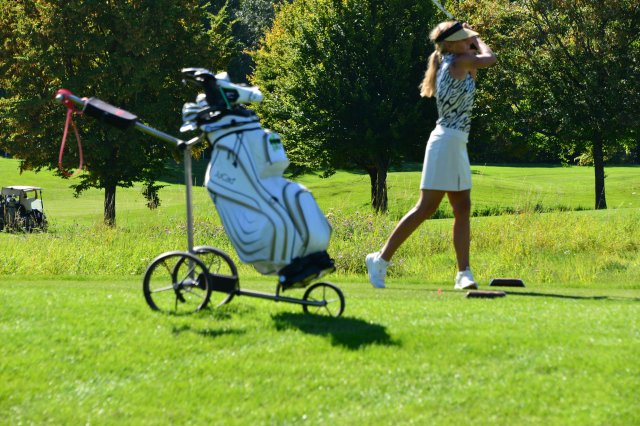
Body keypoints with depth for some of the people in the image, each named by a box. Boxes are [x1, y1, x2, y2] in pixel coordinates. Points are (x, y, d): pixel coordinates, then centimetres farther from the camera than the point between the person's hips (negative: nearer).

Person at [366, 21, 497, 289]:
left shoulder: (450, 65, 14)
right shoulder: (457, 62, -11)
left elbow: (470, 81, 30)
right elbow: (490, 58, -4)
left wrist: (472, 45, 20)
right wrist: (479, 43, 16)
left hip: (457, 146, 10)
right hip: (447, 143, -10)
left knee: (463, 210, 5)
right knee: (426, 208, -9)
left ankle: (464, 274, 3)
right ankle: (381, 259, -5)